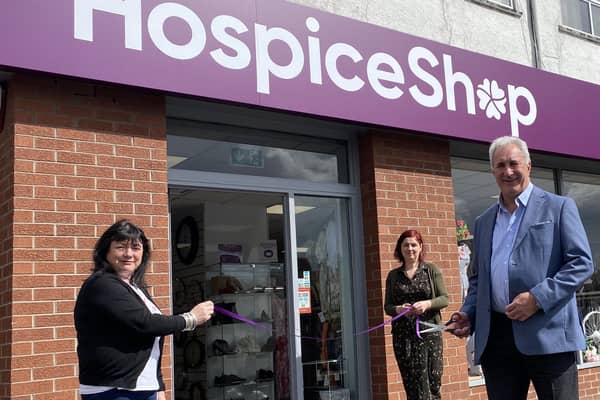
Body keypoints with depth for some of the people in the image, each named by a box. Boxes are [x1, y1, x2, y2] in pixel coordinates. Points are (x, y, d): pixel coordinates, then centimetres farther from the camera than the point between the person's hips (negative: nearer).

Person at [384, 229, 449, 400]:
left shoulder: (432, 270, 7)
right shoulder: (393, 275, 11)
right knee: (412, 383, -1)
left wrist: (427, 304, -17)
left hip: (429, 331, -1)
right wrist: (398, 309, -12)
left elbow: (444, 298, 2)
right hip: (403, 334, 1)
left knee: (432, 379, -5)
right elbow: (387, 306, 10)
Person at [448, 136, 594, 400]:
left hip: (547, 335, -4)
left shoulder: (559, 207, 4)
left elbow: (582, 263, -4)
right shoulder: (483, 222, 19)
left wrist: (537, 298, -15)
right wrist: (468, 314, 4)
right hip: (495, 338, 4)